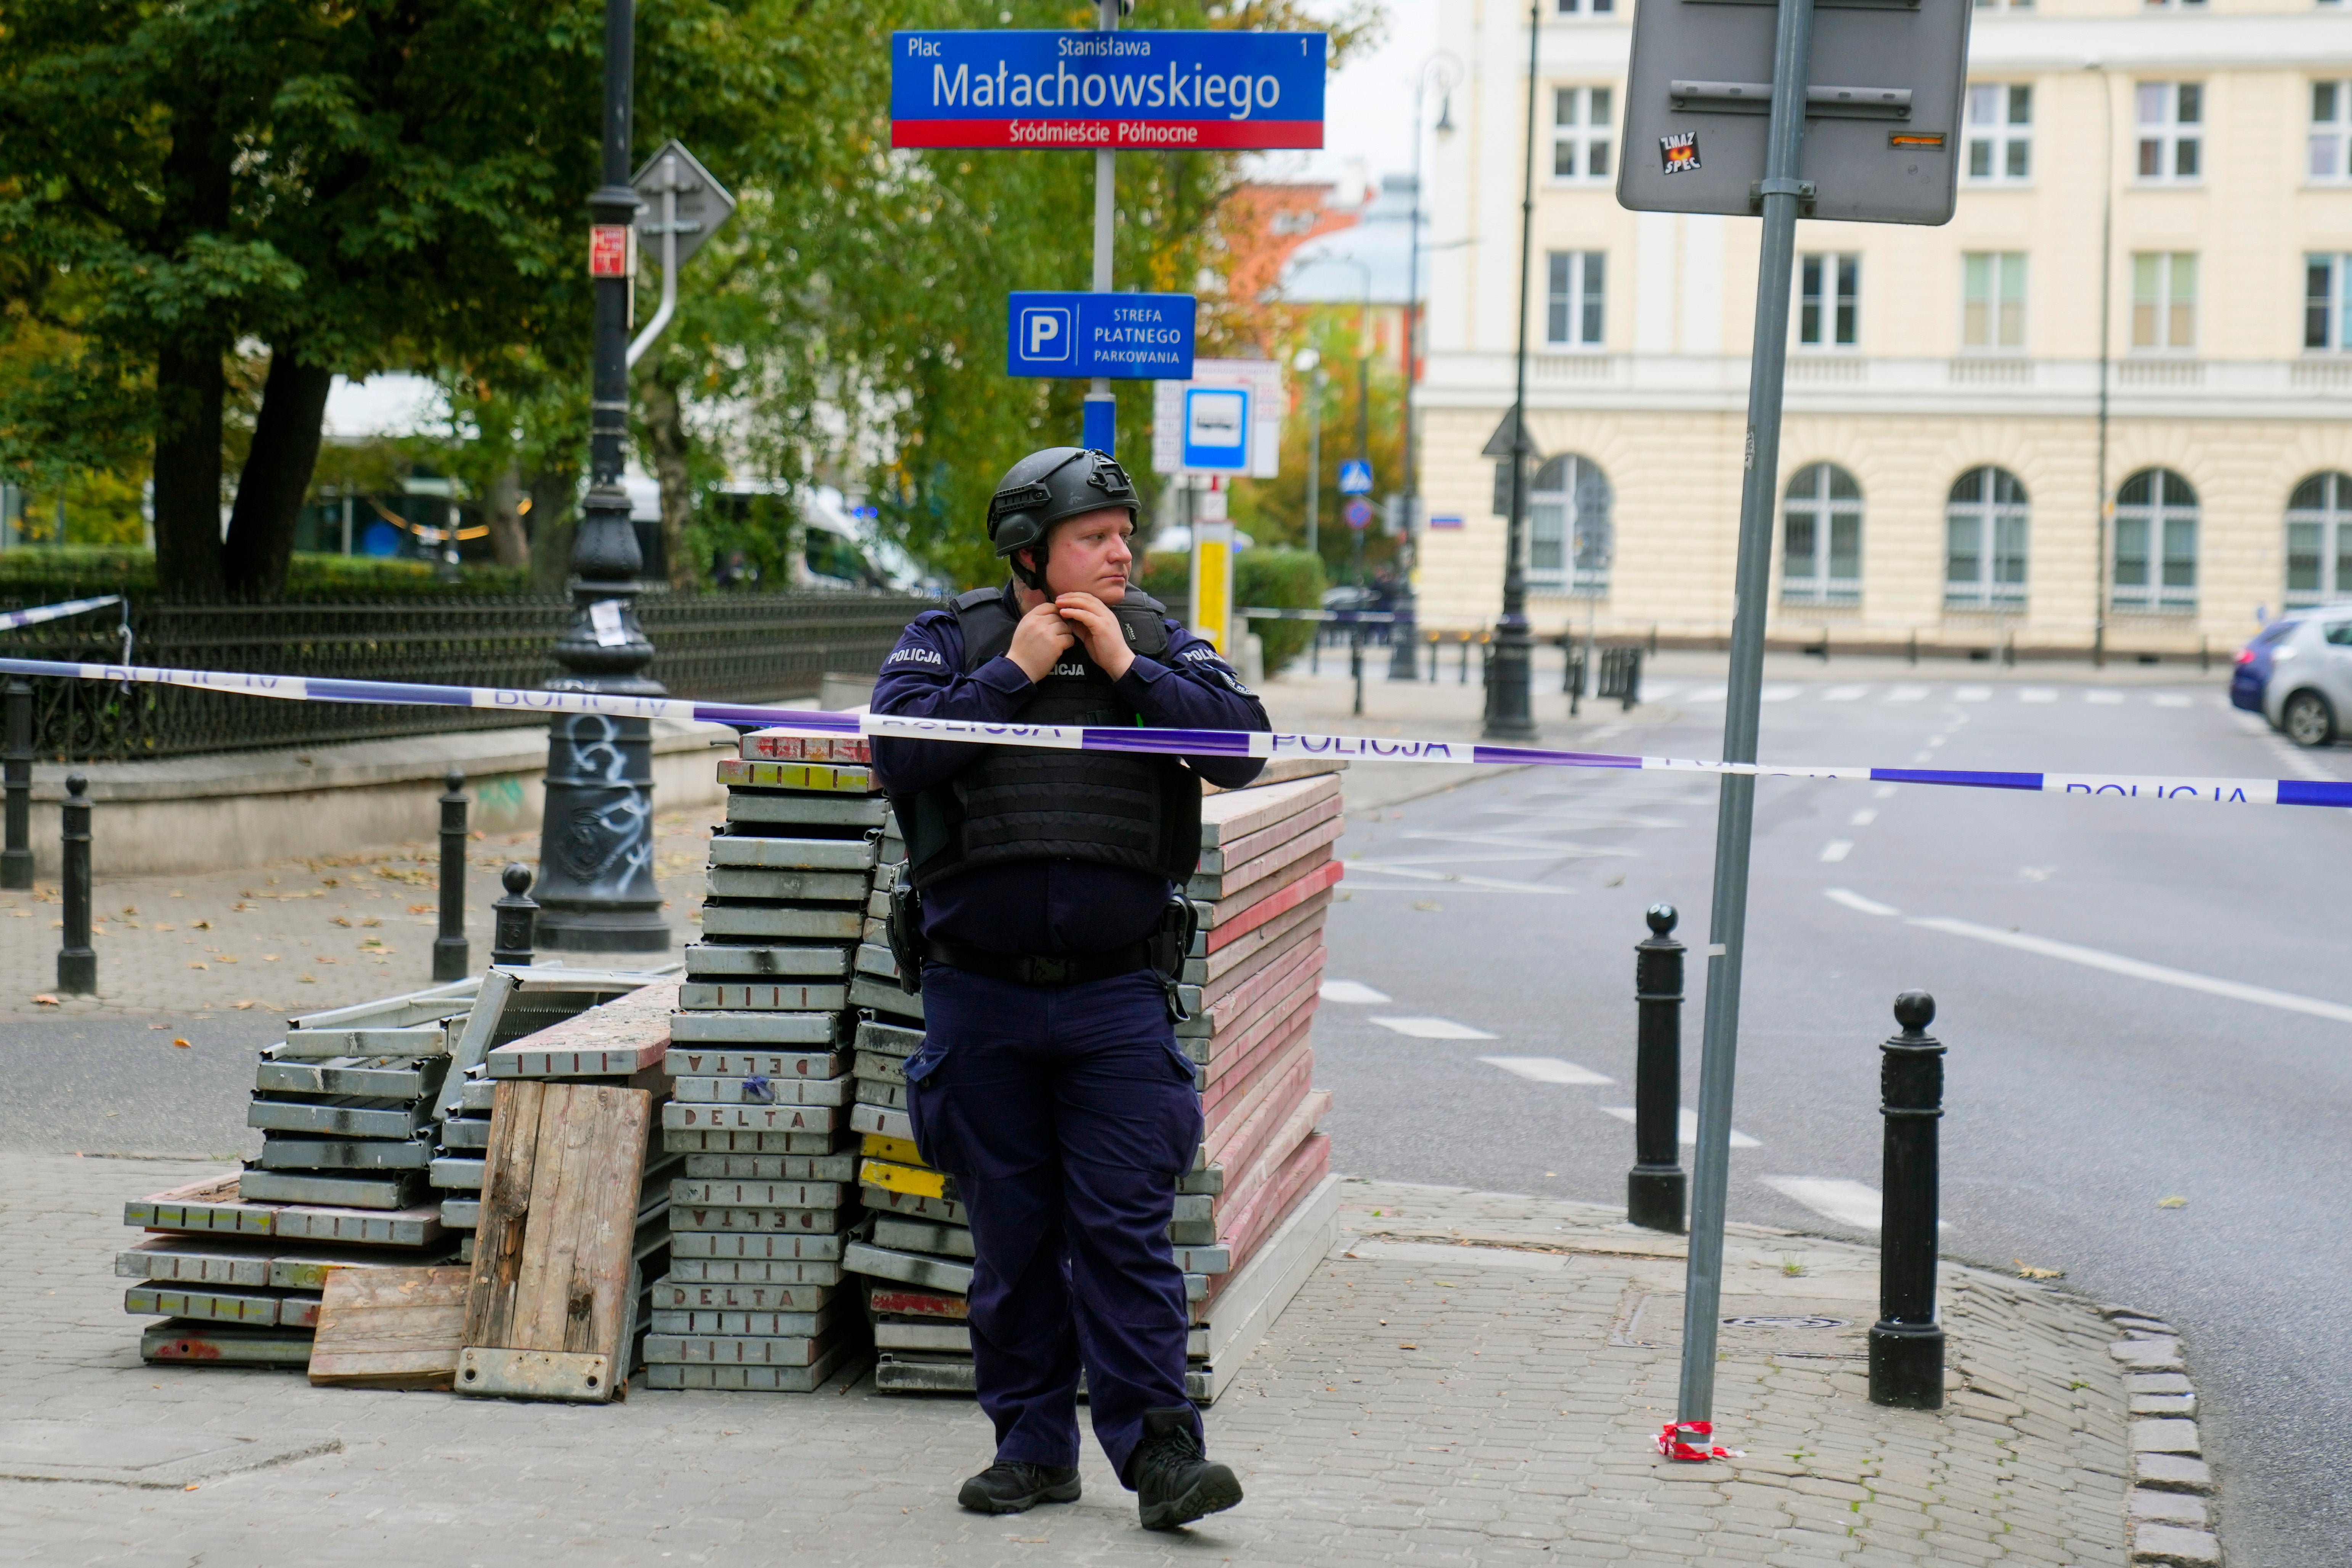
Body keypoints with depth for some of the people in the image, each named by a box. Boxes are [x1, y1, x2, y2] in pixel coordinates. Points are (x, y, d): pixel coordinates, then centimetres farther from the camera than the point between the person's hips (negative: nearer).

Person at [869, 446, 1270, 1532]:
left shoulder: (1159, 643, 7)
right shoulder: (950, 643, 3)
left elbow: (1243, 747, -6)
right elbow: (900, 751, -13)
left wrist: (1126, 669, -10)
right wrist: (1016, 673, -12)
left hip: (1117, 994, 0)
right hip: (981, 994, 0)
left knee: (1127, 1229, -6)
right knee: (1011, 1237, 8)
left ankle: (1158, 1450, -4)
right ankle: (1033, 1447, 18)